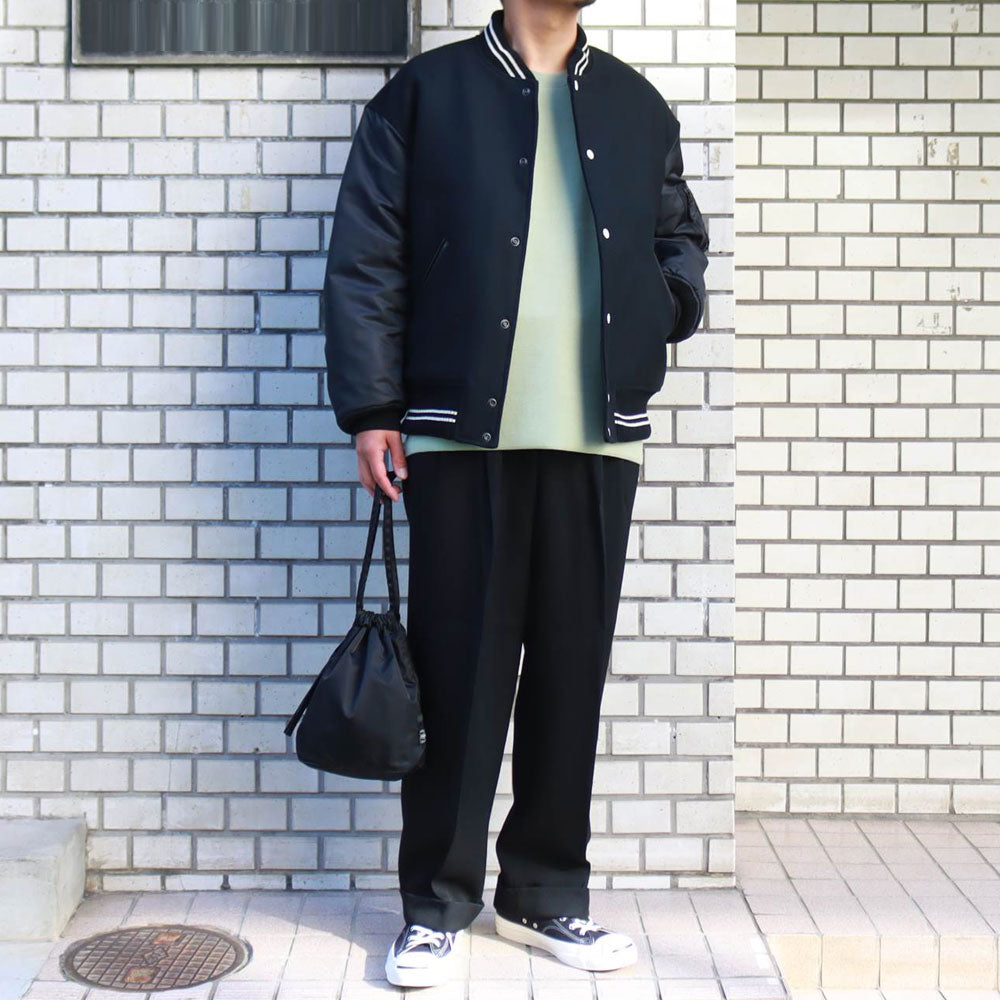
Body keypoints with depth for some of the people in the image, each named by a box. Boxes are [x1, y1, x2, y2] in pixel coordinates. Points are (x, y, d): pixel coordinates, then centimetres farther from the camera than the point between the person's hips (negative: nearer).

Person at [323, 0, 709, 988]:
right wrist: (371, 408, -5)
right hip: (463, 432, -3)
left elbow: (679, 235, 27)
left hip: (597, 435, 3)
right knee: (457, 671, 0)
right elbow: (365, 257, 1)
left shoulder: (637, 106, 17)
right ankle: (437, 901, 13)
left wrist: (672, 299, 4)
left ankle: (546, 890, 21)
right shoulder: (426, 91, 6)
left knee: (572, 667, 6)